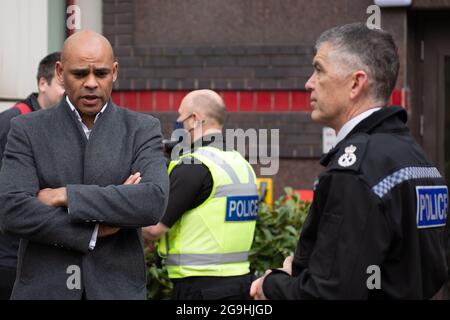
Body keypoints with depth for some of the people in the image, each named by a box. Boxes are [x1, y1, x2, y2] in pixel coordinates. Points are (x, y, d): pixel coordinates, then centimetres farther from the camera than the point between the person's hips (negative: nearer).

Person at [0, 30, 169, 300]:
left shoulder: (142, 130, 4)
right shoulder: (27, 130, 4)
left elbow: (154, 202, -13)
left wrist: (65, 196, -14)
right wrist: (95, 229, -13)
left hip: (118, 290, 0)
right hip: (44, 290, 0)